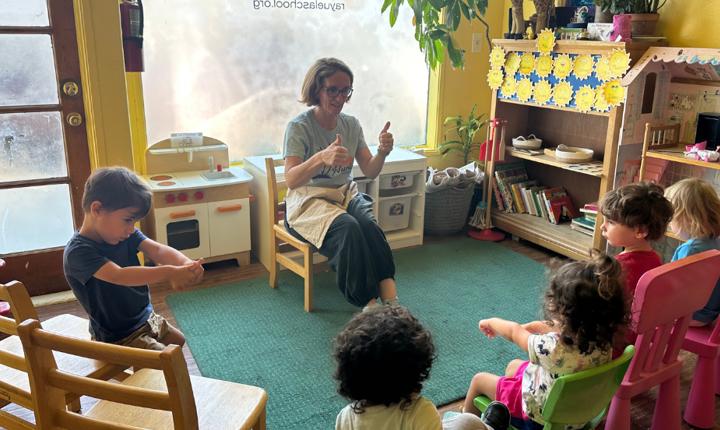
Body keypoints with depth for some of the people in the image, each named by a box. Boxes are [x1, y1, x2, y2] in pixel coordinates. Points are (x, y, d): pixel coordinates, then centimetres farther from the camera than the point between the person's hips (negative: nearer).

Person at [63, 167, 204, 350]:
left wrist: (186, 264, -41)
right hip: (117, 337, -8)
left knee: (178, 341, 25)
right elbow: (119, 276, -41)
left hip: (146, 317, 8)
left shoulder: (126, 235, -5)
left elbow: (157, 250, -20)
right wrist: (169, 273, -51)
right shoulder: (78, 252, -27)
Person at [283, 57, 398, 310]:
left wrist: (382, 153, -20)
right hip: (308, 201, -4)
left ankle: (391, 301, -32)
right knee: (348, 228, -35)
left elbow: (369, 172, 3)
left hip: (345, 195, 4)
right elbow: (290, 181, -23)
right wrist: (321, 158, -42)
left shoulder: (351, 124, 5)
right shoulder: (299, 127, -10)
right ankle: (370, 302, -27)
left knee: (368, 226, -31)